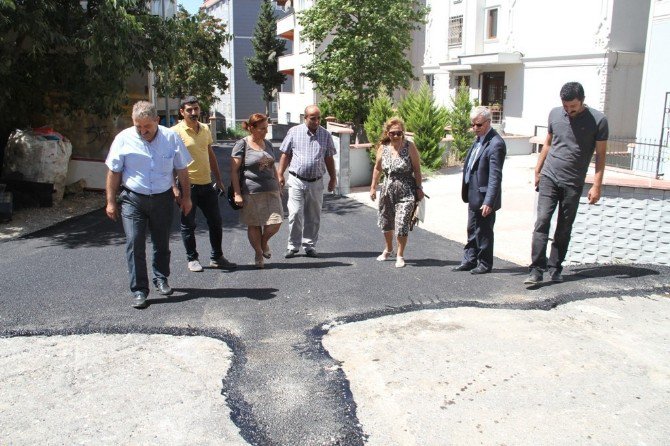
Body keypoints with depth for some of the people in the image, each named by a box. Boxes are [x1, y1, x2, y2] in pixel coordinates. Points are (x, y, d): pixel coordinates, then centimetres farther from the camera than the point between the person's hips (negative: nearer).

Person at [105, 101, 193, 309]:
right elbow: (114, 172, 1)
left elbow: (182, 170, 6)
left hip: (163, 198, 1)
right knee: (134, 243, -8)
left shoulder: (171, 138, -3)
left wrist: (186, 197, 8)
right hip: (133, 199, -1)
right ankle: (139, 290, 0)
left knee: (162, 243, 12)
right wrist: (111, 202, 0)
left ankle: (161, 279, 34)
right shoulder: (124, 138, -5)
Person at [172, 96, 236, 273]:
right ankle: (192, 259, 21)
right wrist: (175, 188, -17)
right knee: (188, 224, 6)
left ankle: (216, 257, 23)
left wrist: (218, 179, 16)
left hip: (207, 184, 6)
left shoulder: (205, 129, 10)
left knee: (215, 222, 10)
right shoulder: (176, 132, -9)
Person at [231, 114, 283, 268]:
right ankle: (259, 254, 24)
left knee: (275, 223, -3)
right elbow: (234, 170, -7)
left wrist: (278, 186, 17)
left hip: (271, 191, 5)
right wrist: (237, 193, -11)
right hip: (251, 193, -5)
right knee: (254, 225, 5)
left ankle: (264, 242, 28)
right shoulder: (242, 144, -5)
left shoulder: (268, 144, 13)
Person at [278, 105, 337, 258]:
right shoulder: (294, 132, 2)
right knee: (295, 214, -6)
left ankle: (310, 246, 18)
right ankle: (293, 246, 7)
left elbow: (329, 158, 12)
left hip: (316, 182, 2)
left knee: (313, 217, 7)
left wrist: (333, 178, 12)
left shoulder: (325, 135, 7)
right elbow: (285, 155, 6)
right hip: (296, 181, -2)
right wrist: (280, 174, 2)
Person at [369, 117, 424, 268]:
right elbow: (377, 168, 10)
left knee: (402, 225, -8)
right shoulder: (383, 148, 0)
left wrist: (419, 188, -7)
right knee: (386, 222, 17)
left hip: (406, 191, -4)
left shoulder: (409, 147, -10)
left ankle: (400, 255, 11)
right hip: (388, 189, 4)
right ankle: (388, 249, 42)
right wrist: (373, 187, 11)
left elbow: (417, 169, -6)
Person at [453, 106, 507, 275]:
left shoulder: (496, 144, -19)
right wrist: (466, 191, 14)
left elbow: (495, 176, -23)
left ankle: (485, 264, 20)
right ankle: (469, 260, 30)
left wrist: (489, 202, -25)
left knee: (484, 232, 6)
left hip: (484, 198, -9)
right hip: (474, 196, 9)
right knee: (472, 230, 18)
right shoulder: (479, 139, 8)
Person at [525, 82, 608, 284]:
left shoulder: (598, 120, -5)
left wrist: (596, 185, -7)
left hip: (573, 183, -1)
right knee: (542, 222, -10)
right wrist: (537, 171, 15)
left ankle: (555, 268, 18)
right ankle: (537, 269, -11)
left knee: (564, 229, 6)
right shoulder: (555, 114, 5)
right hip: (549, 178, 2)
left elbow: (600, 155, -3)